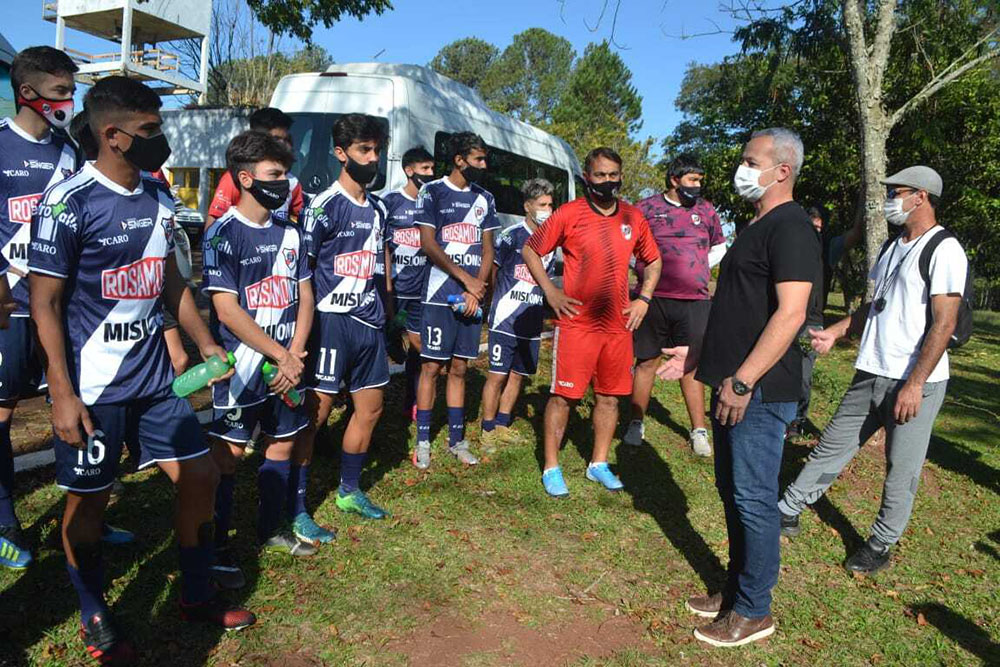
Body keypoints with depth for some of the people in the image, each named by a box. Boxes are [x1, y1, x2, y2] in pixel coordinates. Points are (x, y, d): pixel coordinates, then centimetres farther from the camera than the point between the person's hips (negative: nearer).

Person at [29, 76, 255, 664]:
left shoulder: (159, 198, 7)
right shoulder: (69, 202, -14)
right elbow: (45, 302, -12)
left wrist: (206, 343, 14)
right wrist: (63, 395, -15)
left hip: (155, 375, 7)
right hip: (92, 388, -6)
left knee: (200, 476, 9)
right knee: (88, 500, 8)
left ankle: (198, 596, 29)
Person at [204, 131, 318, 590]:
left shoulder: (289, 233, 8)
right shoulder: (223, 234, -10)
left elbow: (305, 296, 9)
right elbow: (227, 311, -15)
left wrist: (296, 354, -5)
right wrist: (280, 355, -14)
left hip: (287, 363, 6)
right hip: (242, 366, -6)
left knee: (282, 445, 14)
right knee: (228, 453, 1)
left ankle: (271, 530, 31)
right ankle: (216, 547, 16)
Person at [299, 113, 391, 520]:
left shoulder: (377, 208, 13)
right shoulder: (325, 206, -9)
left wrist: (382, 312, 17)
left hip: (369, 322, 8)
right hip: (332, 321, -8)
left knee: (370, 407, 14)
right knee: (316, 412, -4)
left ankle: (349, 490, 31)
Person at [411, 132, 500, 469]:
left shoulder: (484, 198, 13)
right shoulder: (432, 192, -1)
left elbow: (488, 249, 12)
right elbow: (428, 244, -8)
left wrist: (477, 288, -3)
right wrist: (467, 279, -9)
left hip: (473, 296, 5)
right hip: (440, 294, -4)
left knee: (459, 368, 10)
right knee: (432, 366, -1)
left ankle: (456, 438, 18)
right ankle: (423, 441, 8)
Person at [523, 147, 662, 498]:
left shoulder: (633, 217, 7)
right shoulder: (569, 214, -5)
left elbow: (653, 261, 20)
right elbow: (531, 250, 3)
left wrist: (644, 298, 7)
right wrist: (550, 291, -6)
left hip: (618, 324, 4)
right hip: (576, 321, -4)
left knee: (610, 395, 11)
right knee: (564, 394, 1)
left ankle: (599, 463, 27)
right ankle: (551, 467, 14)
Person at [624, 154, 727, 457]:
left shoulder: (705, 210, 9)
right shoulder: (646, 208, 1)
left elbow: (719, 248, 20)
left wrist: (699, 269, 6)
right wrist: (644, 269, -4)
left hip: (694, 301, 2)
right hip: (654, 299, -1)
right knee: (647, 361, 6)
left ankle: (699, 430, 15)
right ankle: (636, 423, 19)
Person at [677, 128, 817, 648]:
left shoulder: (790, 228, -14)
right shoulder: (757, 225, 17)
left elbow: (790, 313, -23)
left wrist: (743, 381, -24)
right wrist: (700, 353, 22)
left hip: (760, 391, -10)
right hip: (732, 383, 10)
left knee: (753, 500, 1)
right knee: (733, 492, 17)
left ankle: (753, 611, 16)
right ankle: (736, 589, 32)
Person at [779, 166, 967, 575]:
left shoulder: (944, 250, -12)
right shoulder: (893, 247, 14)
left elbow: (943, 323, -17)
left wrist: (914, 384, -20)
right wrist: (833, 333, 12)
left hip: (915, 382, -7)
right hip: (871, 374, 8)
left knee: (901, 468, 5)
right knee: (832, 445, 12)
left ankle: (882, 544, 21)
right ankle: (788, 513, 21)